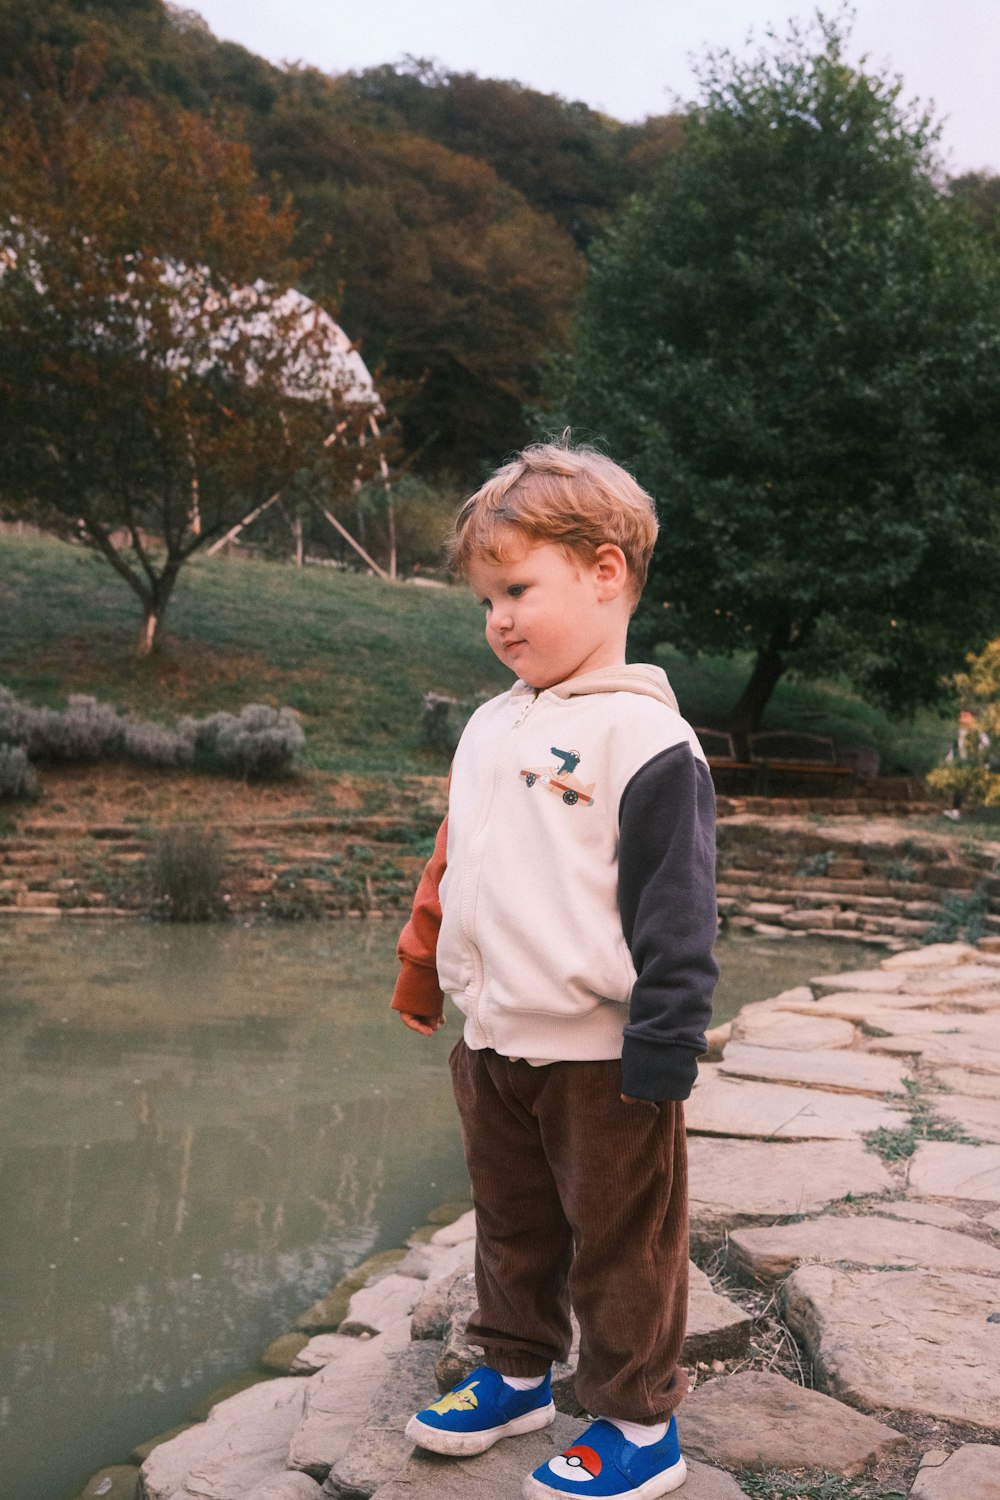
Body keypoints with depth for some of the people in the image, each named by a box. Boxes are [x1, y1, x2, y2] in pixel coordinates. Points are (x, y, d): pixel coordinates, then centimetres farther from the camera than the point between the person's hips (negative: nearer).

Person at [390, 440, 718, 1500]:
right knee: (510, 1225, 23)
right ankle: (516, 1371, 43)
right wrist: (420, 969, 20)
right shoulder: (490, 728, 9)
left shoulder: (644, 736, -15)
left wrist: (662, 1046, -18)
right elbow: (451, 862, 19)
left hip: (600, 1056, -7)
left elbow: (675, 910, -17)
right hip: (492, 1044, 8)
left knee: (619, 1246, 9)